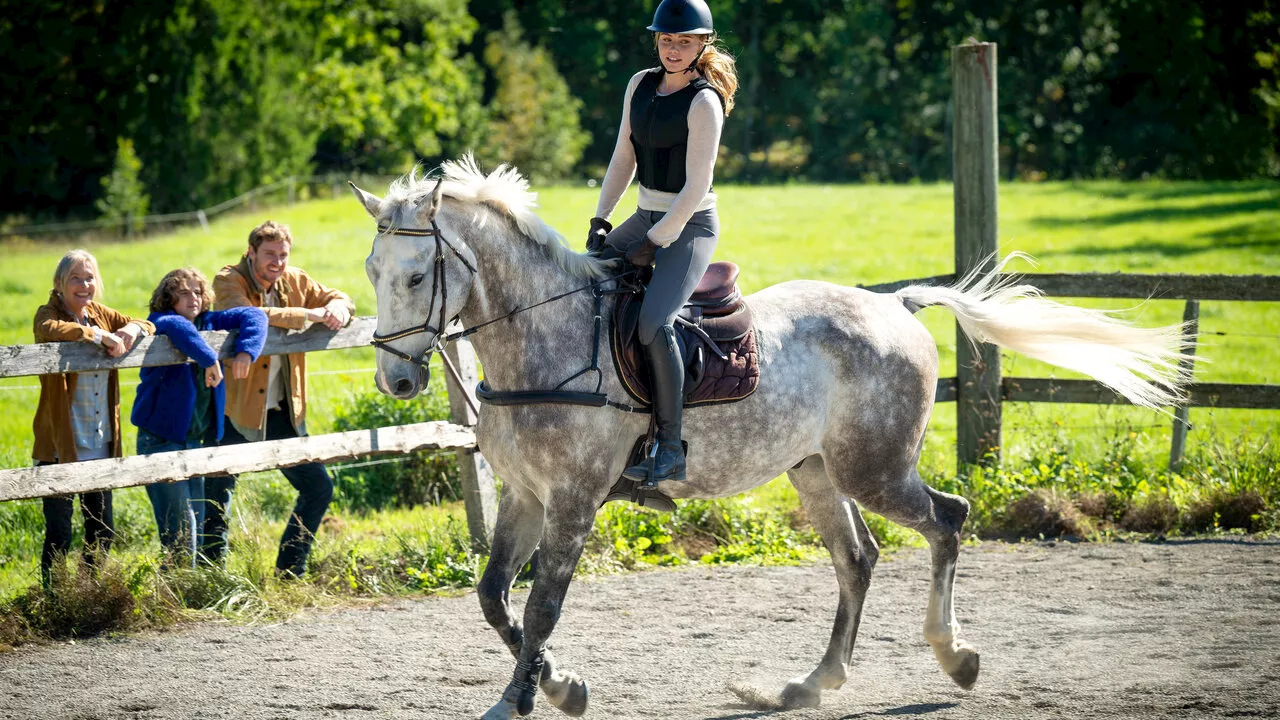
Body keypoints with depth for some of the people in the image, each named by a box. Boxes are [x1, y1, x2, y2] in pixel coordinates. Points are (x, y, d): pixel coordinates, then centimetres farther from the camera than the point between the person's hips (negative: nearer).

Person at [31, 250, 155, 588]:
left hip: (101, 445, 7)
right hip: (60, 445, -6)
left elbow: (146, 325, 11)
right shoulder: (49, 314, -8)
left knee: (102, 533, 15)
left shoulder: (100, 315, 11)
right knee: (59, 535, -7)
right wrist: (99, 336, -30)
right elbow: (50, 330, -31)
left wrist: (131, 331, -11)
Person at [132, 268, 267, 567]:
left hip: (196, 440, 7)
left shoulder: (210, 322, 10)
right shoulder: (159, 322, -9)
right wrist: (210, 360, -34)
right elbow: (178, 328, -33)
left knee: (197, 527, 11)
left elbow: (253, 316, 7)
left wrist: (246, 352, -10)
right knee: (180, 530, -13)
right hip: (161, 439, -7)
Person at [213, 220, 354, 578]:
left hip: (282, 413, 6)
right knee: (216, 496, -5)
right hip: (236, 413, -6)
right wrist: (308, 315, -31)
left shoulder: (295, 282, 6)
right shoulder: (229, 282, -11)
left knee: (319, 488, 9)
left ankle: (289, 572, 21)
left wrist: (337, 310, -12)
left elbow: (339, 299, 14)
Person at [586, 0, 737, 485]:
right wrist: (600, 219, 5)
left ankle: (671, 449, -21)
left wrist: (654, 242, -17)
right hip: (647, 214, 8)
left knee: (653, 322, -26)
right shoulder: (641, 85, 6)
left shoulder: (704, 102, -16)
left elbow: (696, 186, -19)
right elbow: (624, 158, 13)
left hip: (691, 225, -8)